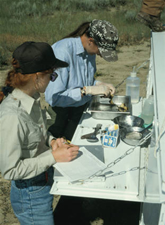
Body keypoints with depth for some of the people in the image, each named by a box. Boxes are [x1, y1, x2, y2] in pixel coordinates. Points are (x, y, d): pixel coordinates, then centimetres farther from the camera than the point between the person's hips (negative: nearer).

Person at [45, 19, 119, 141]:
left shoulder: (90, 50, 1)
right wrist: (87, 90, -26)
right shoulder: (62, 51, -23)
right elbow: (53, 97, -27)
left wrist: (99, 84, -2)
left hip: (85, 109, 7)